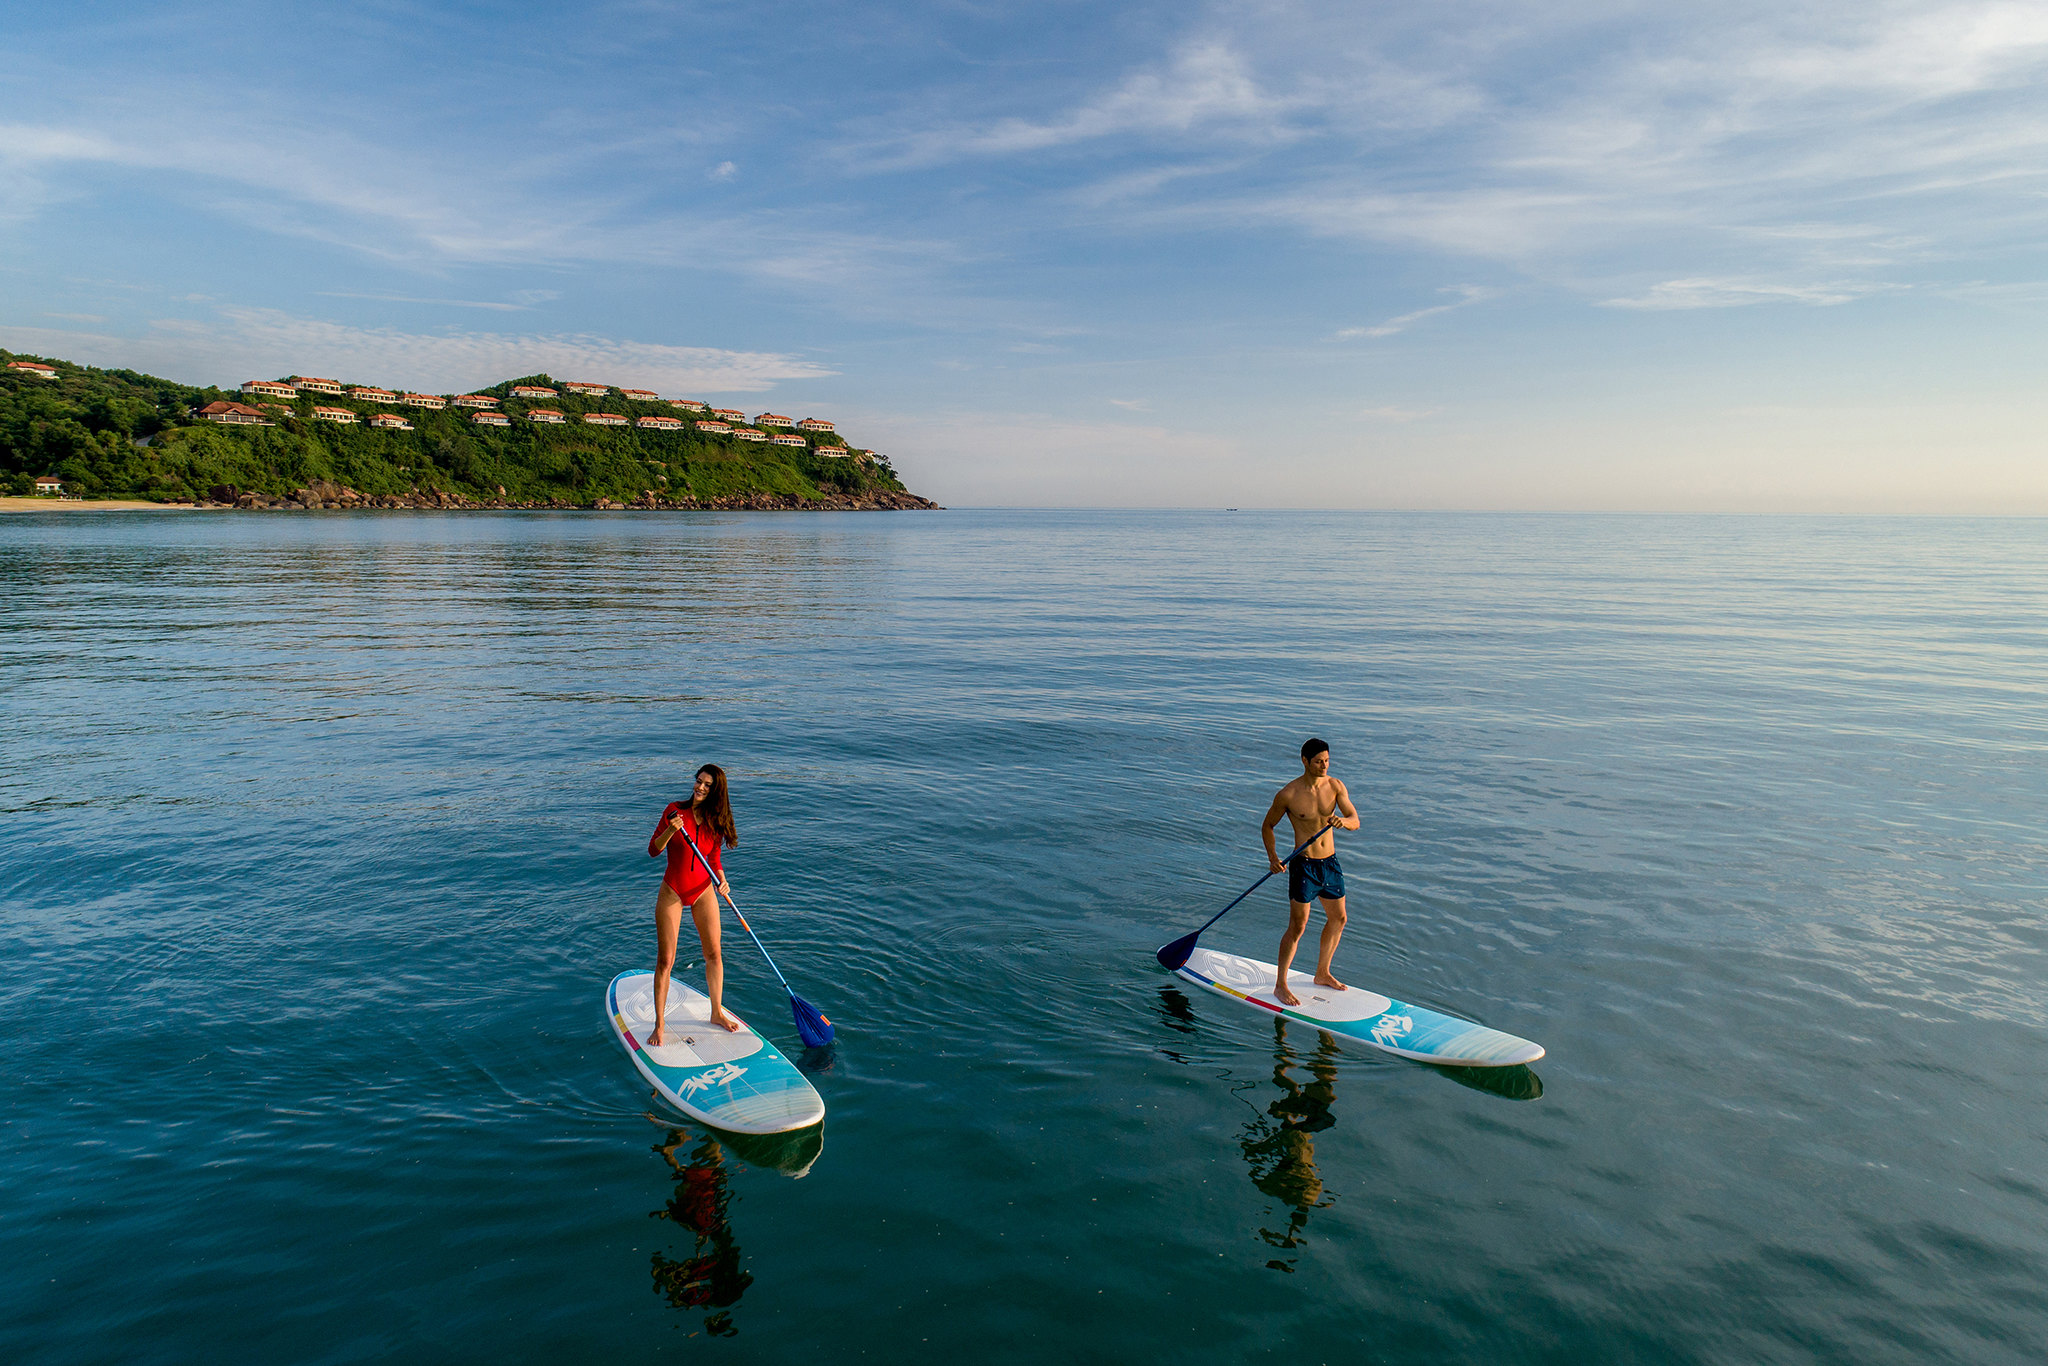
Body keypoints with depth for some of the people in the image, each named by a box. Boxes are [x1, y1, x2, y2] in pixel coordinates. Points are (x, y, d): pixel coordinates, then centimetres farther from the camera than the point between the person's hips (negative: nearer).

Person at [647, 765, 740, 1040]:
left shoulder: (716, 821, -1)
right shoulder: (675, 810, -9)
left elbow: (714, 858, 8)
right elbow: (653, 850, -8)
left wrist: (722, 881, -10)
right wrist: (671, 830, -26)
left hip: (703, 891, 3)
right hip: (672, 892, -3)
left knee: (714, 954, 7)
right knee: (665, 960, -2)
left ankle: (717, 1013, 25)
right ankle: (659, 1025, 9)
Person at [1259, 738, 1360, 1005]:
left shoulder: (1335, 786, -2)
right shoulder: (1288, 795, -14)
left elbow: (1355, 821, -7)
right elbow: (1267, 826, -2)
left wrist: (1343, 820, -30)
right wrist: (1272, 856, -14)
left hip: (1330, 863, 6)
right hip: (1304, 866, -6)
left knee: (1338, 919, 17)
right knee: (1297, 927, -4)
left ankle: (1322, 973, 36)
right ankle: (1280, 985, 9)